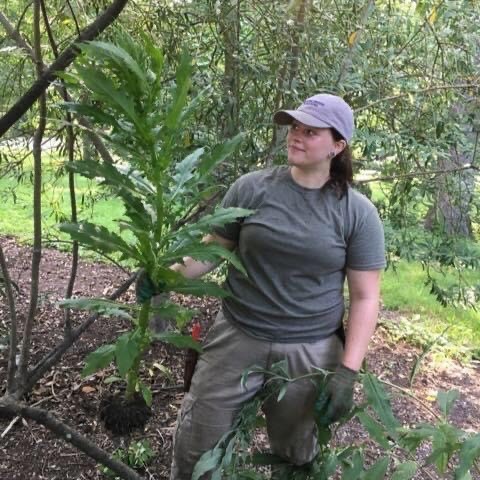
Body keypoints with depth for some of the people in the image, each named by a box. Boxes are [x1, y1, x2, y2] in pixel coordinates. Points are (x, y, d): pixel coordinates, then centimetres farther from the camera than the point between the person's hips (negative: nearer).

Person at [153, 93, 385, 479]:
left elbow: (365, 298, -5)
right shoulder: (252, 189, -4)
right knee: (196, 449, 11)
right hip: (236, 340, 1)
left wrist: (347, 371, -11)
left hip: (311, 352, 0)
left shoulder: (358, 213, -6)